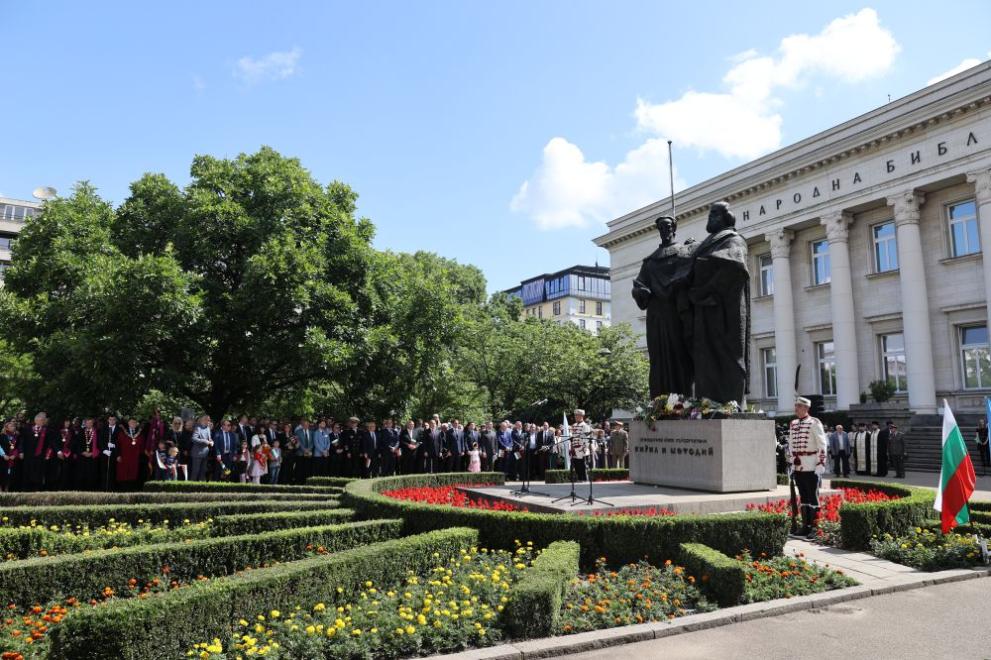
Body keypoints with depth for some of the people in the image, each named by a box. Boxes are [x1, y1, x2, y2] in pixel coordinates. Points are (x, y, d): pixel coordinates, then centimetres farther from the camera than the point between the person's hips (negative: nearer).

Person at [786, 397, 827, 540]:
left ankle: (815, 528, 3)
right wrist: (791, 464, 16)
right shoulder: (793, 424, 12)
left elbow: (822, 445, -10)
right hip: (798, 467, 6)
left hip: (811, 467, -6)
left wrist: (820, 465, -14)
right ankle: (806, 526, 19)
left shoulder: (814, 423, -7)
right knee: (803, 496, 12)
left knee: (813, 497, -2)